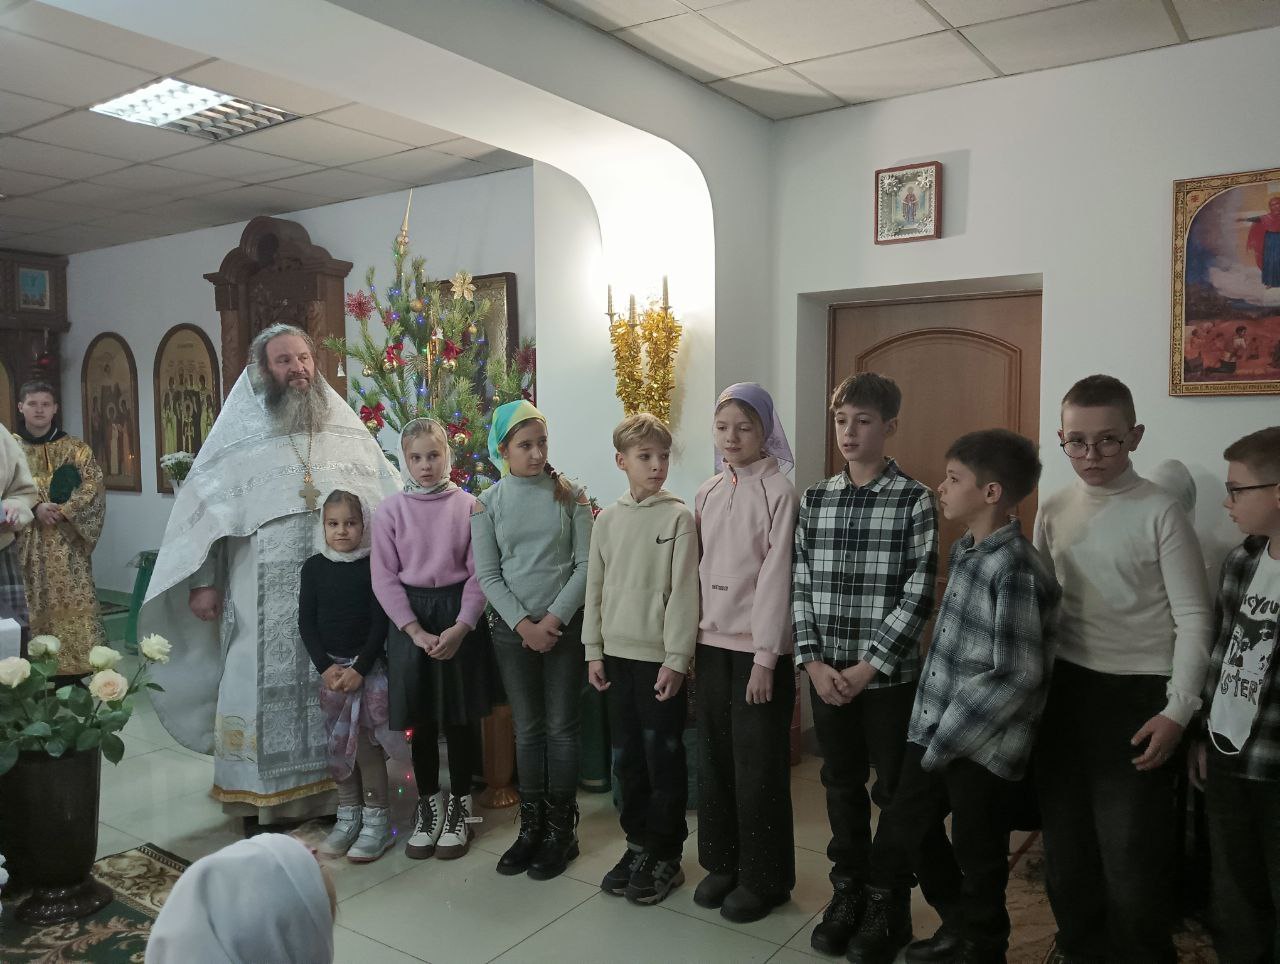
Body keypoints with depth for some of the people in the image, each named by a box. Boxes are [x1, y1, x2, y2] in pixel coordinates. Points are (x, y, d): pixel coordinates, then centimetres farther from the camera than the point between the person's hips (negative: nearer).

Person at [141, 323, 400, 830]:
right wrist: (203, 581, -3)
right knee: (266, 688, 2)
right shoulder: (239, 434, 4)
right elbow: (206, 506, 3)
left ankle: (335, 791, 20)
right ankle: (262, 802, 14)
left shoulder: (347, 429, 9)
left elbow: (389, 499, 10)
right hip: (264, 596, -2)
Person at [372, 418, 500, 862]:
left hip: (459, 615, -1)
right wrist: (417, 632, -12)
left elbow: (478, 574, -4)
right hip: (409, 618, 1)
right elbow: (385, 578, -3)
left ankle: (459, 807, 24)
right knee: (420, 719, 10)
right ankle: (428, 805, 28)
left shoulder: (468, 506, -2)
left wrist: (460, 628, -15)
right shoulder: (390, 510, -1)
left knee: (460, 717, 7)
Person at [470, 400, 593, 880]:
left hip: (565, 624, -1)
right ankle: (531, 827, 23)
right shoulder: (488, 503, 1)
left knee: (561, 726, 5)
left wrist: (554, 618, -13)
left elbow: (585, 564, -5)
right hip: (512, 628, 1)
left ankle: (561, 830, 17)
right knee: (527, 729, 10)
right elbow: (488, 574, -1)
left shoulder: (570, 495, -1)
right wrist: (524, 624, -11)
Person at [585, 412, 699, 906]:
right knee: (627, 755, 14)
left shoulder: (678, 517, -7)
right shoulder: (608, 520, 6)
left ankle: (666, 856, 20)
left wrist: (676, 659, -13)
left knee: (663, 757, 4)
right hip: (617, 654, 5)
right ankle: (638, 844, 30)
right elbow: (595, 588, 9)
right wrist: (594, 651, 6)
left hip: (660, 657, -4)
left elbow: (684, 593, -10)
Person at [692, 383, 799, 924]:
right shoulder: (707, 494, 8)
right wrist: (692, 640, 7)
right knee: (714, 757, 12)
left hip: (758, 647, -5)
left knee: (758, 765, 4)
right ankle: (721, 863, 29)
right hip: (712, 642, 5)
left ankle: (764, 878, 20)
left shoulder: (779, 493, -9)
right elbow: (698, 569, 11)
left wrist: (766, 657, -14)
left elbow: (777, 576, -12)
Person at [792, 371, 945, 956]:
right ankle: (848, 896, 32)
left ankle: (894, 905, 30)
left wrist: (868, 667, -14)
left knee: (897, 792, 9)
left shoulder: (915, 500, -7)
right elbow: (800, 587, 3)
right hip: (827, 675, 3)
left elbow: (917, 597, -11)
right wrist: (814, 662, -7)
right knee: (842, 786, 15)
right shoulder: (815, 500, 4)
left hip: (889, 675, -3)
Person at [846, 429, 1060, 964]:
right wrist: (931, 730, 14)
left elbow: (1017, 677, -23)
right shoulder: (965, 549, 6)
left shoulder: (1016, 570, -21)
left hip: (984, 749, -8)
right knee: (897, 835, 15)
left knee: (977, 861, 11)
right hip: (932, 733, 8)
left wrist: (947, 739, -16)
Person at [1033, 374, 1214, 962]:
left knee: (1131, 852, 0)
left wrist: (1177, 712, -11)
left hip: (1136, 694, -5)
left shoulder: (1159, 511, -8)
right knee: (1065, 842, 16)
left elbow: (1193, 619, -7)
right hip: (1064, 689, 5)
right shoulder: (1053, 511, 5)